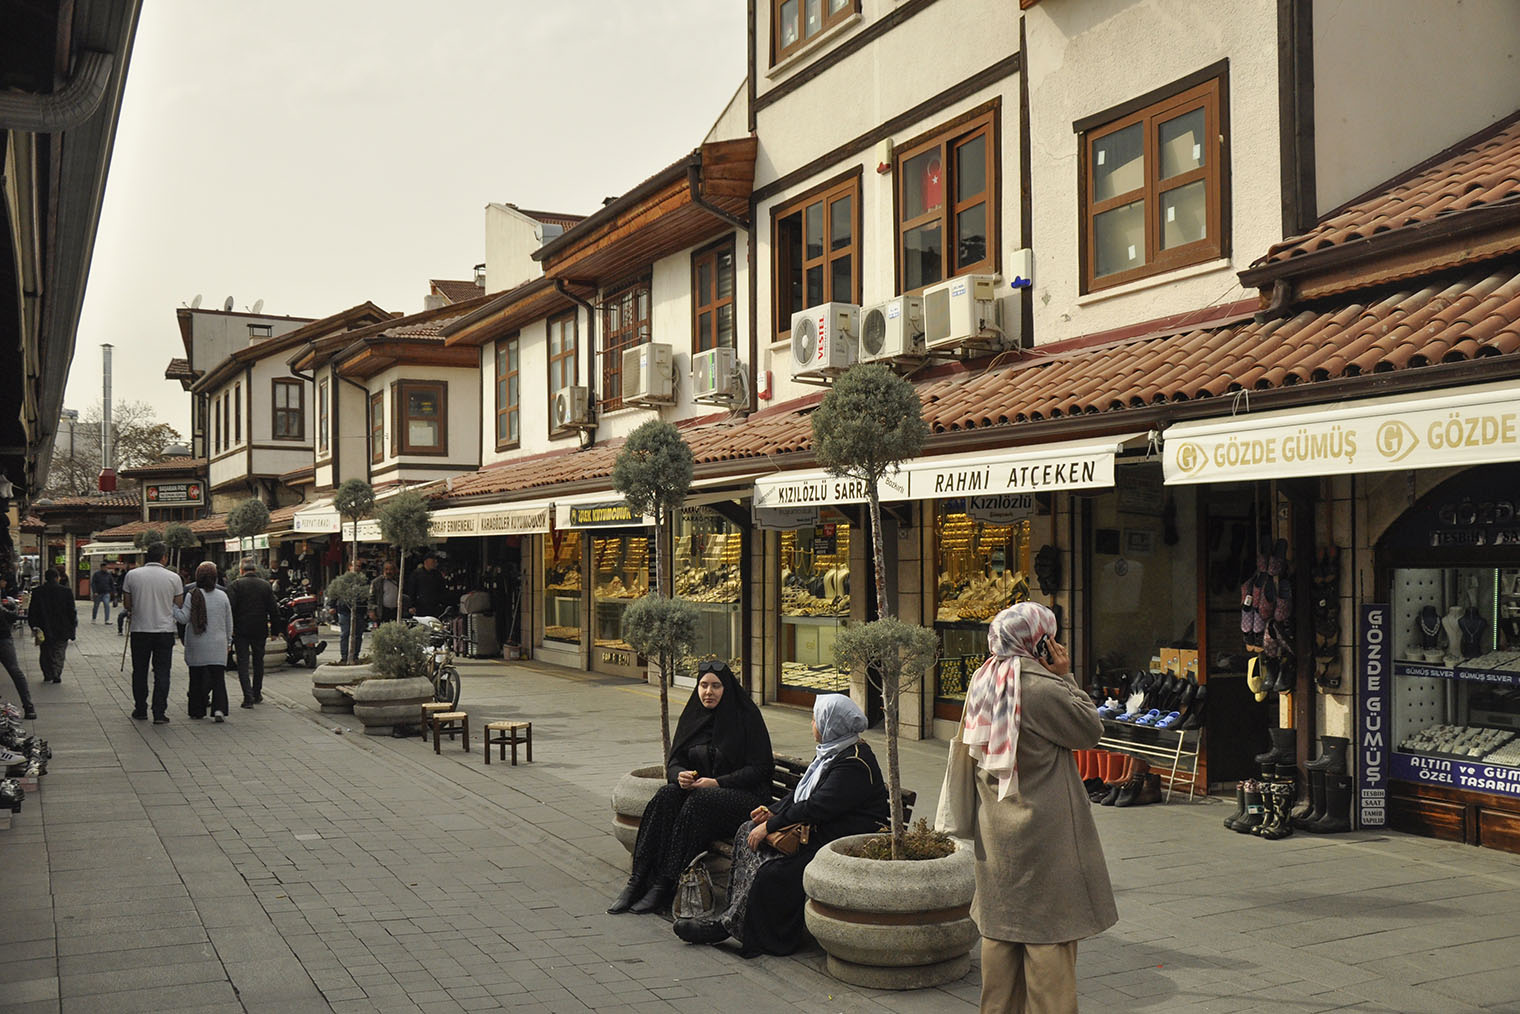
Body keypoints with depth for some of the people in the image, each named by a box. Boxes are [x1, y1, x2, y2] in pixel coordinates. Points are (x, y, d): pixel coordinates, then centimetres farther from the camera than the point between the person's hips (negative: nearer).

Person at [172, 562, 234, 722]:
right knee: (218, 678, -1)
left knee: (197, 679, 10)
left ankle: (197, 710, 15)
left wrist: (174, 606, 4)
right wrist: (228, 640, 19)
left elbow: (183, 618, -9)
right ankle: (219, 708, -15)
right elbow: (229, 622, 7)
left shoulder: (192, 596, -7)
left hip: (196, 645, -1)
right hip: (218, 644, 1)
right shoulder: (222, 596, 2)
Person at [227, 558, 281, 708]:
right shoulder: (266, 585, 3)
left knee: (243, 663, 0)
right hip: (260, 631, 3)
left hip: (241, 630, -3)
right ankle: (257, 694, 26)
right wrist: (275, 631, 10)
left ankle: (248, 696, -12)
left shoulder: (237, 585, -6)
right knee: (258, 662, 17)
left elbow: (230, 607, -13)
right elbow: (274, 610, 4)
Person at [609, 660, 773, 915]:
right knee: (667, 794, -26)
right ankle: (638, 882, -29)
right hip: (698, 788, 5)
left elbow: (761, 769, -10)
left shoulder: (746, 717, -7)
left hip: (743, 795, -5)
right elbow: (674, 761, 10)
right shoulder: (693, 716, 9)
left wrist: (717, 783, -19)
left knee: (698, 801, -34)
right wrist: (680, 775, -15)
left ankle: (665, 885, -30)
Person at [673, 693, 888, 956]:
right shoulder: (831, 751, 13)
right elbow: (802, 792, 18)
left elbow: (816, 807, -24)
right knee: (749, 831, -3)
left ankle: (731, 925, -7)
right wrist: (774, 812, 1)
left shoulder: (853, 764, -19)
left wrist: (770, 826, -19)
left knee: (772, 871, -25)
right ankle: (734, 916, -5)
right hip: (816, 831, 11)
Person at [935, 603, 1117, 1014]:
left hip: (996, 831, 8)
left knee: (1000, 924, 16)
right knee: (1048, 932, 1)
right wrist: (1067, 677, -6)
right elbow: (1091, 728, -9)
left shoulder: (983, 683, 3)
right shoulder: (1042, 688, -20)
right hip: (1043, 833, -8)